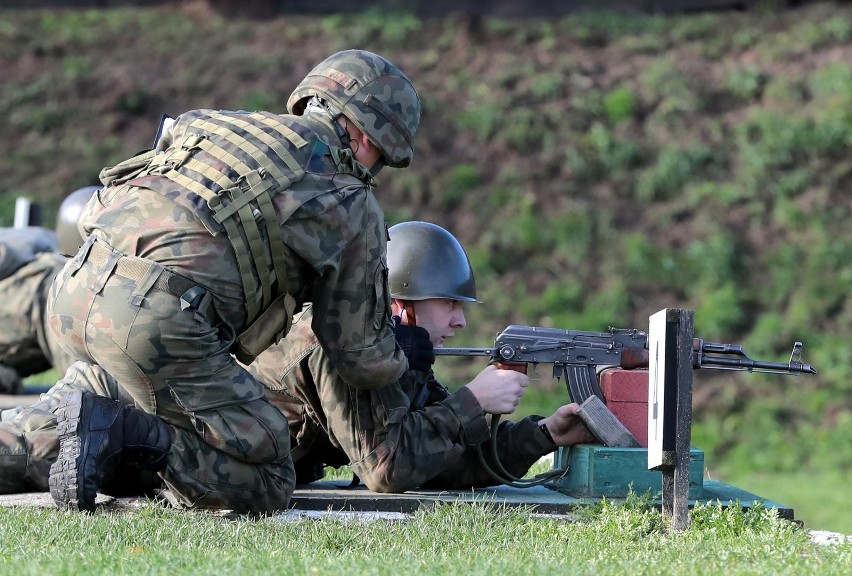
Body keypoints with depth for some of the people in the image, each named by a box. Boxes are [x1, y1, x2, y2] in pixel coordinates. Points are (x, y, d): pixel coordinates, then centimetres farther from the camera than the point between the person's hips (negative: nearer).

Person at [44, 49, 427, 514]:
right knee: (267, 488, 6)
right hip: (157, 322, -7)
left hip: (74, 287, 7)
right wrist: (403, 353, 39)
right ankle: (126, 433, -14)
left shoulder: (210, 124, 28)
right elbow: (362, 359, 15)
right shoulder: (349, 200, 12)